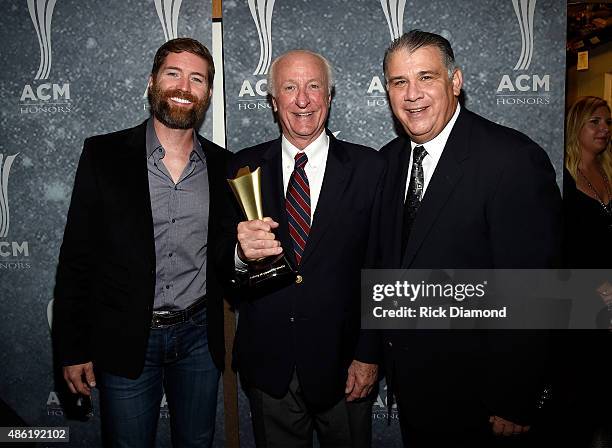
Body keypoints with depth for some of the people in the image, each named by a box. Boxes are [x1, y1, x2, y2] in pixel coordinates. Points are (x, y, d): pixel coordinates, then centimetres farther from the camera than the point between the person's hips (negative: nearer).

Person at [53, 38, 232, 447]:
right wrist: (73, 349, -5)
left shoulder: (223, 165, 1)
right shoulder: (103, 155, -6)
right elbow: (76, 258, -5)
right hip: (126, 339, -2)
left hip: (199, 337, 3)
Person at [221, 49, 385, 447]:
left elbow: (379, 268, -5)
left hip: (342, 361, -1)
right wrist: (241, 252, -24)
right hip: (268, 364, 1)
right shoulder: (246, 167, 0)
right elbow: (223, 260, -1)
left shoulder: (368, 167, -5)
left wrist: (369, 355, -7)